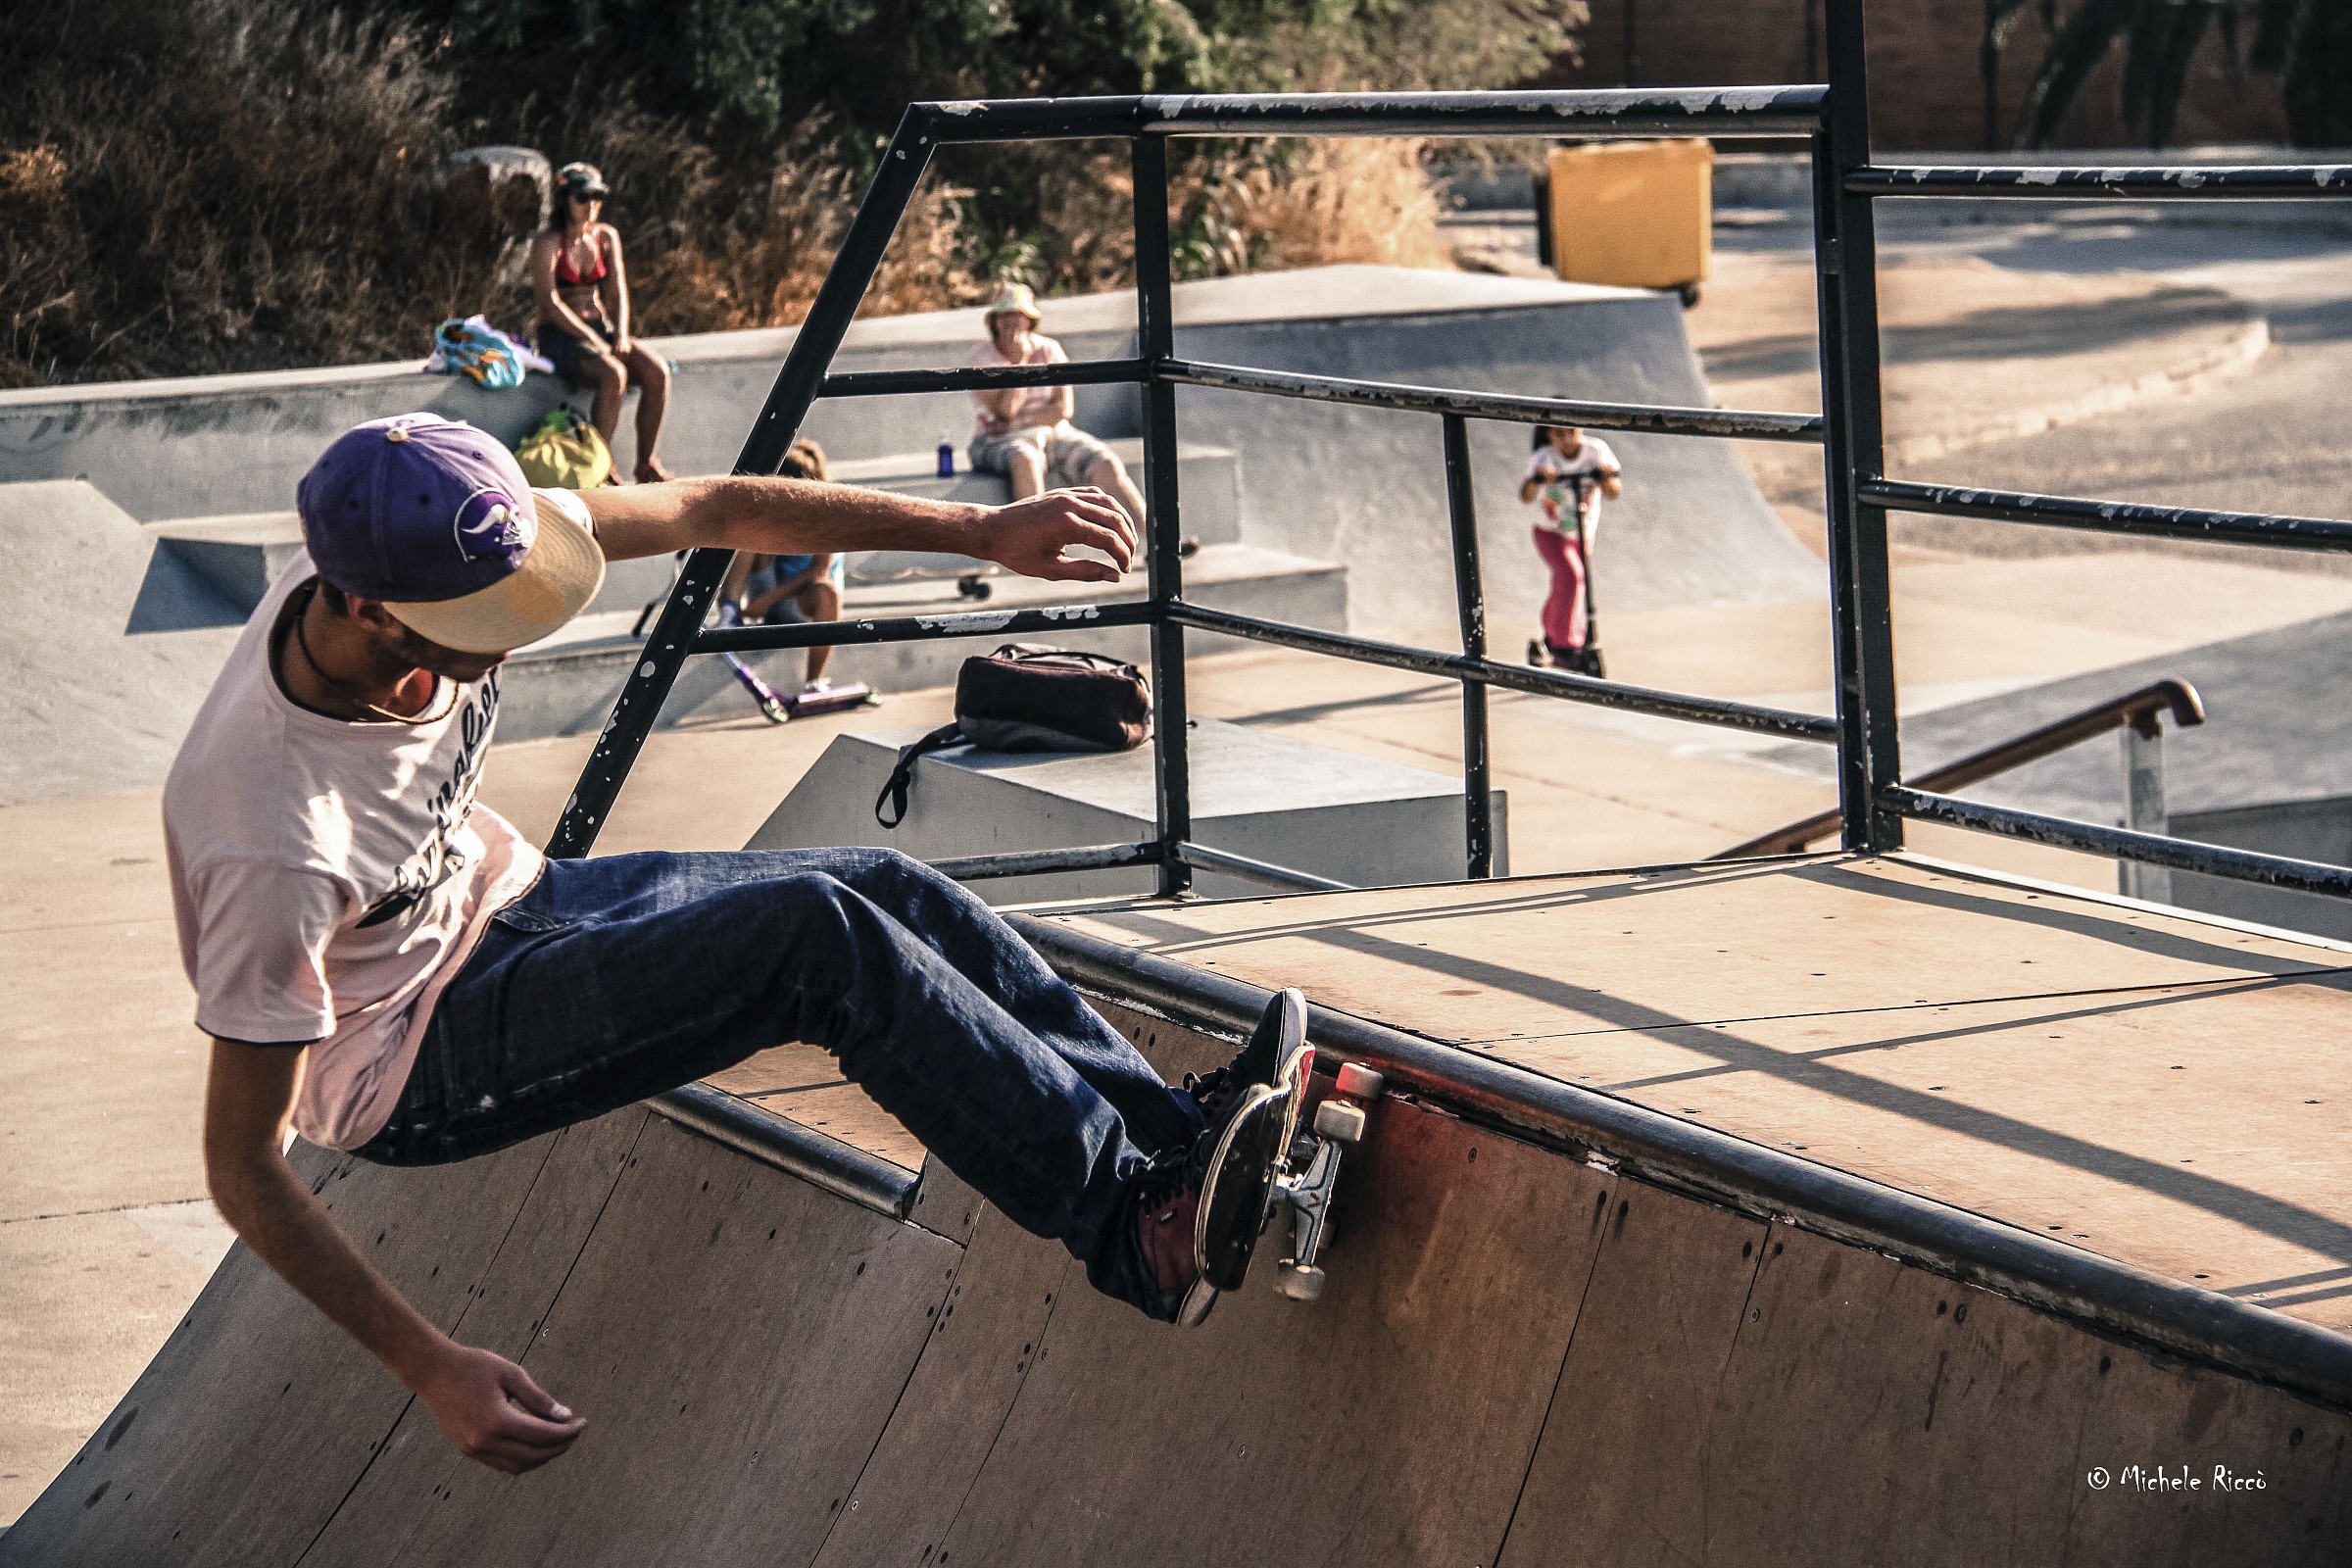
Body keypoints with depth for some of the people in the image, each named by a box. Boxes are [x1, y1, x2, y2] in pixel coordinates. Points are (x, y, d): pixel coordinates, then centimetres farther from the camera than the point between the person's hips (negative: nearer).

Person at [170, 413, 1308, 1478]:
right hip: (407, 1072, -8)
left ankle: (1178, 1130, -2)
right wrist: (432, 1369, -33)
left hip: (504, 900, 8)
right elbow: (243, 1166, -29)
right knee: (822, 937, -22)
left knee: (894, 895, -5)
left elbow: (713, 512, -9)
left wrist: (983, 530, -13)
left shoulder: (451, 549, -20)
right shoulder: (274, 841, -37)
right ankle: (1135, 1224, -18)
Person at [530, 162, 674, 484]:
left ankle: (648, 464, -13)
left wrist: (620, 336, -10)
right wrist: (596, 343, -22)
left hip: (601, 329, 6)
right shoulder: (547, 244, -9)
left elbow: (617, 292, 8)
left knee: (658, 372, -20)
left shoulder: (607, 237, 10)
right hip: (559, 337, -6)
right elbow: (551, 303, -17)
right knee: (613, 375, -35)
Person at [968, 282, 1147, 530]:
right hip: (1000, 443, -4)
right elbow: (1005, 410, -15)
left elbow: (1064, 407, -1)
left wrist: (1019, 421, -13)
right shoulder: (984, 359, -1)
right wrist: (1019, 361, -14)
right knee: (1026, 461, -40)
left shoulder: (1049, 349, 8)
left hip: (1053, 434, 4)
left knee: (1107, 464, -21)